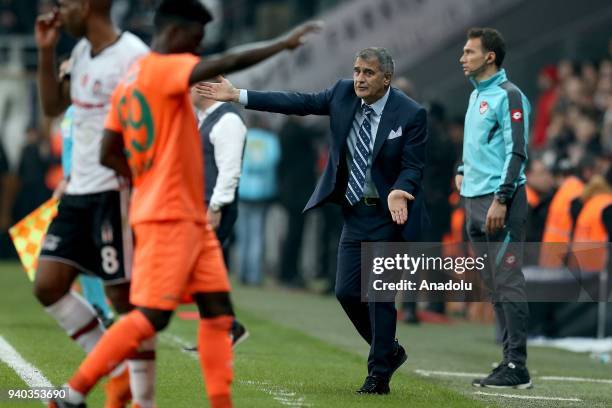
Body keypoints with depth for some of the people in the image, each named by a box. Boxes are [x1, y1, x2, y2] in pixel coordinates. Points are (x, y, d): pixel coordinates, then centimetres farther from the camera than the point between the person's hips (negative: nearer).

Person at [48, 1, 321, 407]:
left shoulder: (129, 81, 15)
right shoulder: (164, 69, -13)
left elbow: (109, 153, 16)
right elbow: (226, 64, -27)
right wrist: (283, 44, -20)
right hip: (167, 219, -10)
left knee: (218, 309, 7)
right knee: (150, 318, -10)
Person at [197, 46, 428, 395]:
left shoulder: (411, 114, -14)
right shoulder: (344, 94, 1)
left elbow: (413, 167, -12)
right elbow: (299, 103, 2)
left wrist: (399, 193, -33)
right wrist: (238, 96, -2)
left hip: (389, 215, -6)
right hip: (356, 213, 6)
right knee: (347, 291, 4)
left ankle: (379, 374, 4)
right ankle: (389, 351, 26)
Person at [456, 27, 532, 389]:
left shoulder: (508, 96, -10)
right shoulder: (476, 95, 18)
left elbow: (517, 151, -16)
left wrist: (501, 199, -20)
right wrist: (464, 171, 14)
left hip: (500, 201, -9)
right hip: (475, 200, 9)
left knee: (507, 280, -9)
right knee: (494, 284, 9)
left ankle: (517, 366, -9)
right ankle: (510, 358, 13)